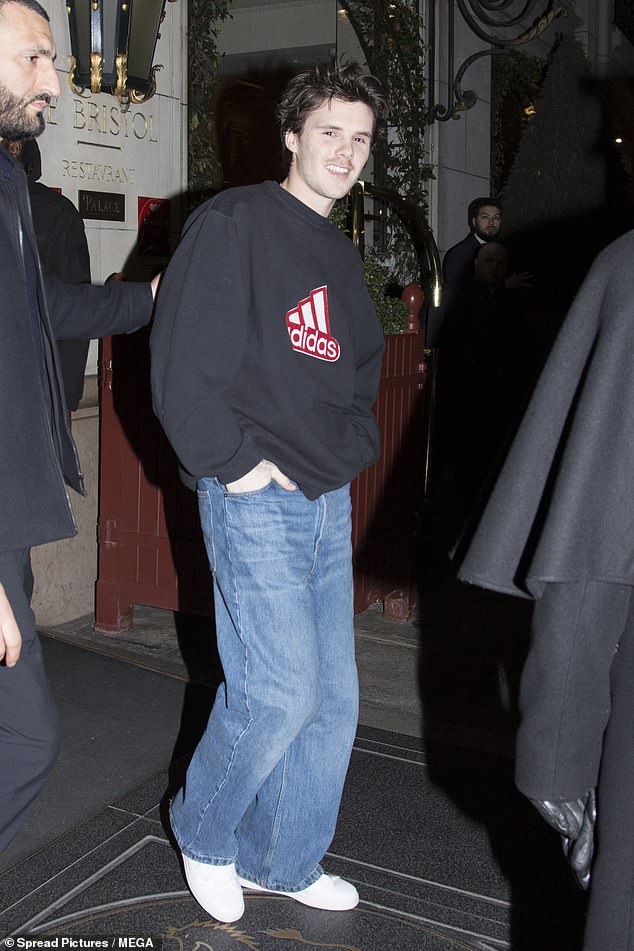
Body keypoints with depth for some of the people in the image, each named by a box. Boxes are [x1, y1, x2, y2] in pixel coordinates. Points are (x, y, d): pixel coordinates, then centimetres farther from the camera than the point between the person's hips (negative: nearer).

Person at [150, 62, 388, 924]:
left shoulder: (342, 256, 17)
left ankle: (282, 862, 29)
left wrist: (354, 448, 10)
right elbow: (181, 361, -15)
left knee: (335, 698, 10)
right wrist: (235, 463, -15)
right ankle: (203, 834, 20)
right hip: (256, 500, -8)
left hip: (329, 503, 8)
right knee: (280, 691, -8)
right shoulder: (235, 222, -7)